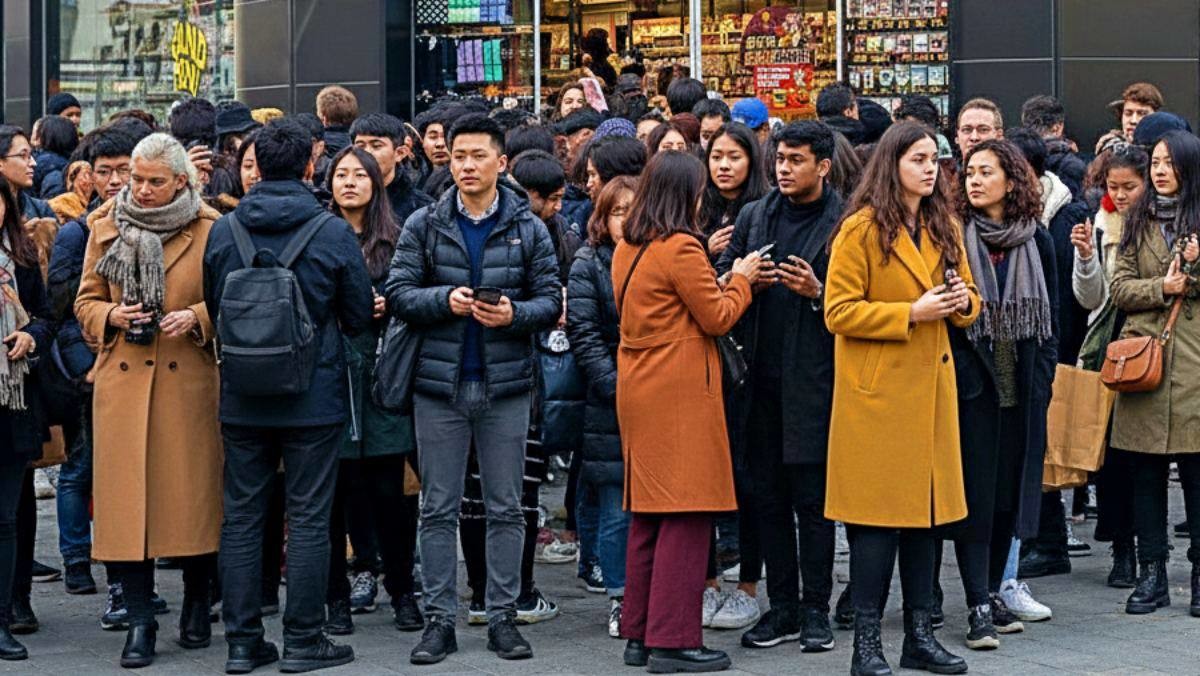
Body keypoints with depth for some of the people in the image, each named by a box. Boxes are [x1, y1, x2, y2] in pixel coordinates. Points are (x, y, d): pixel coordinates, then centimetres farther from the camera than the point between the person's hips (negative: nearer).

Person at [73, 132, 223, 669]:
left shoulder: (209, 229, 0)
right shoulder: (105, 227, 7)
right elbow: (85, 302, 12)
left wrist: (196, 317, -13)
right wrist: (112, 316, -8)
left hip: (188, 381, -1)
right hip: (122, 381, 2)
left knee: (193, 494, 3)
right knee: (127, 498, -1)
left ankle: (196, 609, 21)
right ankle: (139, 620, 4)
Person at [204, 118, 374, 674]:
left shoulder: (222, 231, -2)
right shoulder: (333, 233, -10)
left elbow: (212, 308, 10)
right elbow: (360, 316, -2)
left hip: (241, 398, 3)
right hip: (314, 396, -3)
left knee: (242, 516, 9)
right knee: (308, 518, 4)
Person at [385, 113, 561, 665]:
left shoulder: (527, 227, 3)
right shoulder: (424, 225, 3)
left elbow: (551, 300, 1)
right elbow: (398, 293, -1)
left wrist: (514, 314, -19)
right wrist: (445, 300, -17)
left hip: (505, 384, 0)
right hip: (439, 384, 0)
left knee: (505, 507, 6)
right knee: (439, 508, 4)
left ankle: (502, 616, 14)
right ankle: (439, 619, 11)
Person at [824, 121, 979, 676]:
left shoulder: (944, 228, 14)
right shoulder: (861, 229, -7)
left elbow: (968, 302, 22)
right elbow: (839, 312, -11)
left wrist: (963, 302, -2)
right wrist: (911, 313, -17)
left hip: (931, 386, 7)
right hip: (877, 390, -6)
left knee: (925, 510, 9)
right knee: (877, 515, -6)